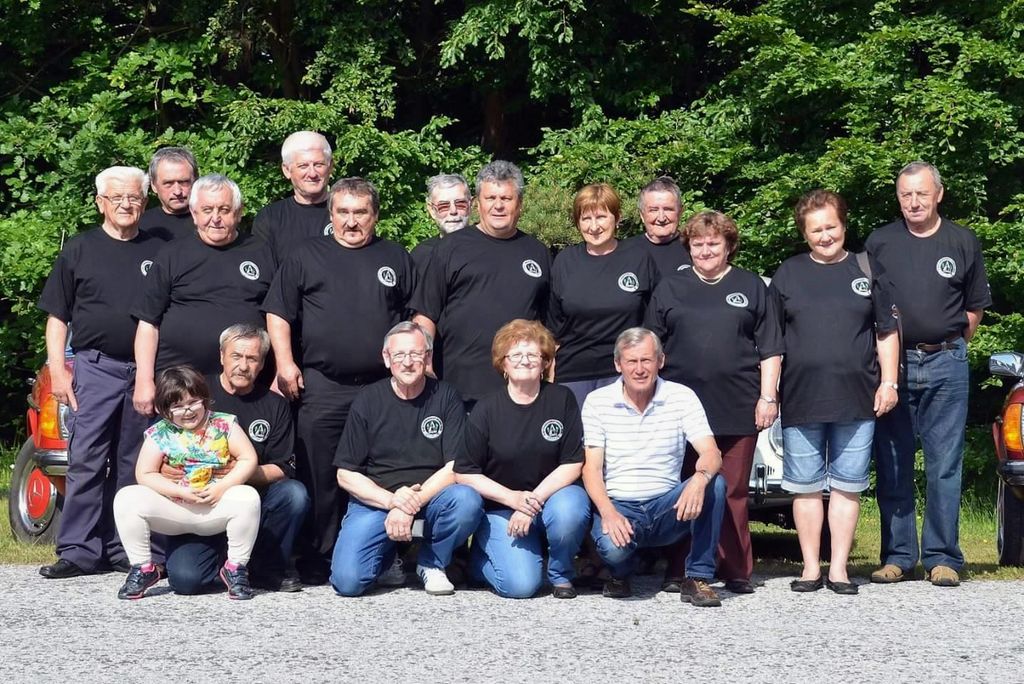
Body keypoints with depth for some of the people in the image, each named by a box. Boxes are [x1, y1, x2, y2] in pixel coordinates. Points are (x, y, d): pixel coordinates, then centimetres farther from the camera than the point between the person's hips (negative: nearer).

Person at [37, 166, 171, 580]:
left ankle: (122, 548, 11)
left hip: (146, 371, 2)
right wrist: (58, 370, -3)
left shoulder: (159, 252, 12)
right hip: (95, 369, -2)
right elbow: (57, 316, 7)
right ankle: (79, 550, -5)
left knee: (132, 466, 6)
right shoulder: (79, 250, 8)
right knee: (86, 461, -7)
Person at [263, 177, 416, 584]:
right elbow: (278, 314, 8)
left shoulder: (397, 259, 14)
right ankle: (316, 563, 6)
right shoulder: (306, 257, 10)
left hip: (383, 386, 1)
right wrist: (285, 363, -2)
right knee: (318, 479, -1)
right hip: (322, 389, -1)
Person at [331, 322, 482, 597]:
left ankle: (432, 564, -3)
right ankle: (389, 553, 15)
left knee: (467, 501, -33)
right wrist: (392, 500, -17)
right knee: (347, 581, -21)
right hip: (375, 500, 0)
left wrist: (412, 504, -19)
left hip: (430, 498, 0)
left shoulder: (446, 397, 0)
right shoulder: (368, 401, 1)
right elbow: (346, 474, 0)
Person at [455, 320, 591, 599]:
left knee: (569, 509, -36)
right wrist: (512, 497, -16)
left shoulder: (562, 399, -2)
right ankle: (481, 556, 15)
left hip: (551, 494, 1)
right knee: (520, 584, -21)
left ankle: (561, 574, -5)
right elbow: (463, 473, -4)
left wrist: (534, 500, -17)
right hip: (500, 507, -1)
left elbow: (573, 463, -6)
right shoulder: (486, 410, -4)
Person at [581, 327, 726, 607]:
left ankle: (697, 578, -16)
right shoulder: (597, 402, 0)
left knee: (714, 484, -27)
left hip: (667, 506, 1)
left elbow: (711, 453, -9)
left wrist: (700, 478, -35)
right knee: (613, 546, -35)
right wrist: (609, 513, -24)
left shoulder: (682, 397, 1)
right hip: (617, 505, -1)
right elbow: (591, 468, -5)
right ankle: (620, 574, 6)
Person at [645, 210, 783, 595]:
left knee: (733, 493, 2)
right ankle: (680, 570, 7)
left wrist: (768, 396, 1)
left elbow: (770, 349, 10)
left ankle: (736, 570, 7)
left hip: (738, 409, -1)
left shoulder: (751, 288, 11)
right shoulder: (669, 290, 14)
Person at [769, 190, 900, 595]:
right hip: (801, 401, 0)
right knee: (806, 487, 4)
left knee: (847, 486, 3)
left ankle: (839, 568, 9)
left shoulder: (868, 272, 8)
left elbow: (887, 333, 11)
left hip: (857, 401, 0)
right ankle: (811, 567, 12)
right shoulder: (788, 274, 8)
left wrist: (889, 382, 2)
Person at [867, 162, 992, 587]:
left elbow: (975, 309, 14)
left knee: (944, 467, 0)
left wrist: (950, 345, 9)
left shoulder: (963, 243, 7)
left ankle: (942, 558, 5)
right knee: (892, 466, 3)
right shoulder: (880, 243, 7)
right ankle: (896, 556, 10)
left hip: (946, 364, 0)